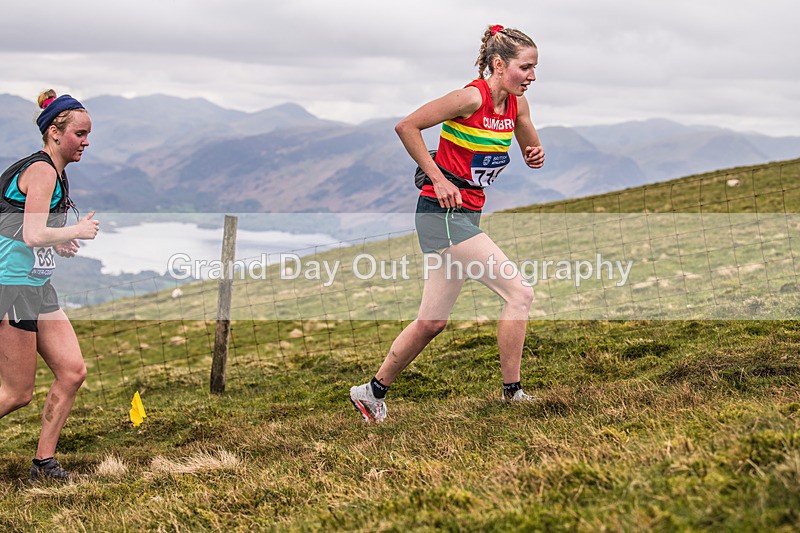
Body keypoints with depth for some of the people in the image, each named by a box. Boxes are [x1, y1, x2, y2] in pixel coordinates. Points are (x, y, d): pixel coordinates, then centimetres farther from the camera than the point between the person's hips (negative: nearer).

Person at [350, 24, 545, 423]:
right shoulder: (472, 98, -17)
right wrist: (438, 180, -16)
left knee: (432, 321, 13)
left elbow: (531, 150, 21)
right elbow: (406, 126, -15)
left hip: (466, 217, 9)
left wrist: (536, 155, -3)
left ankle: (373, 392, 26)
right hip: (443, 213, -9)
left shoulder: (517, 103, 7)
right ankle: (512, 394, -7)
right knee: (519, 292, -14)